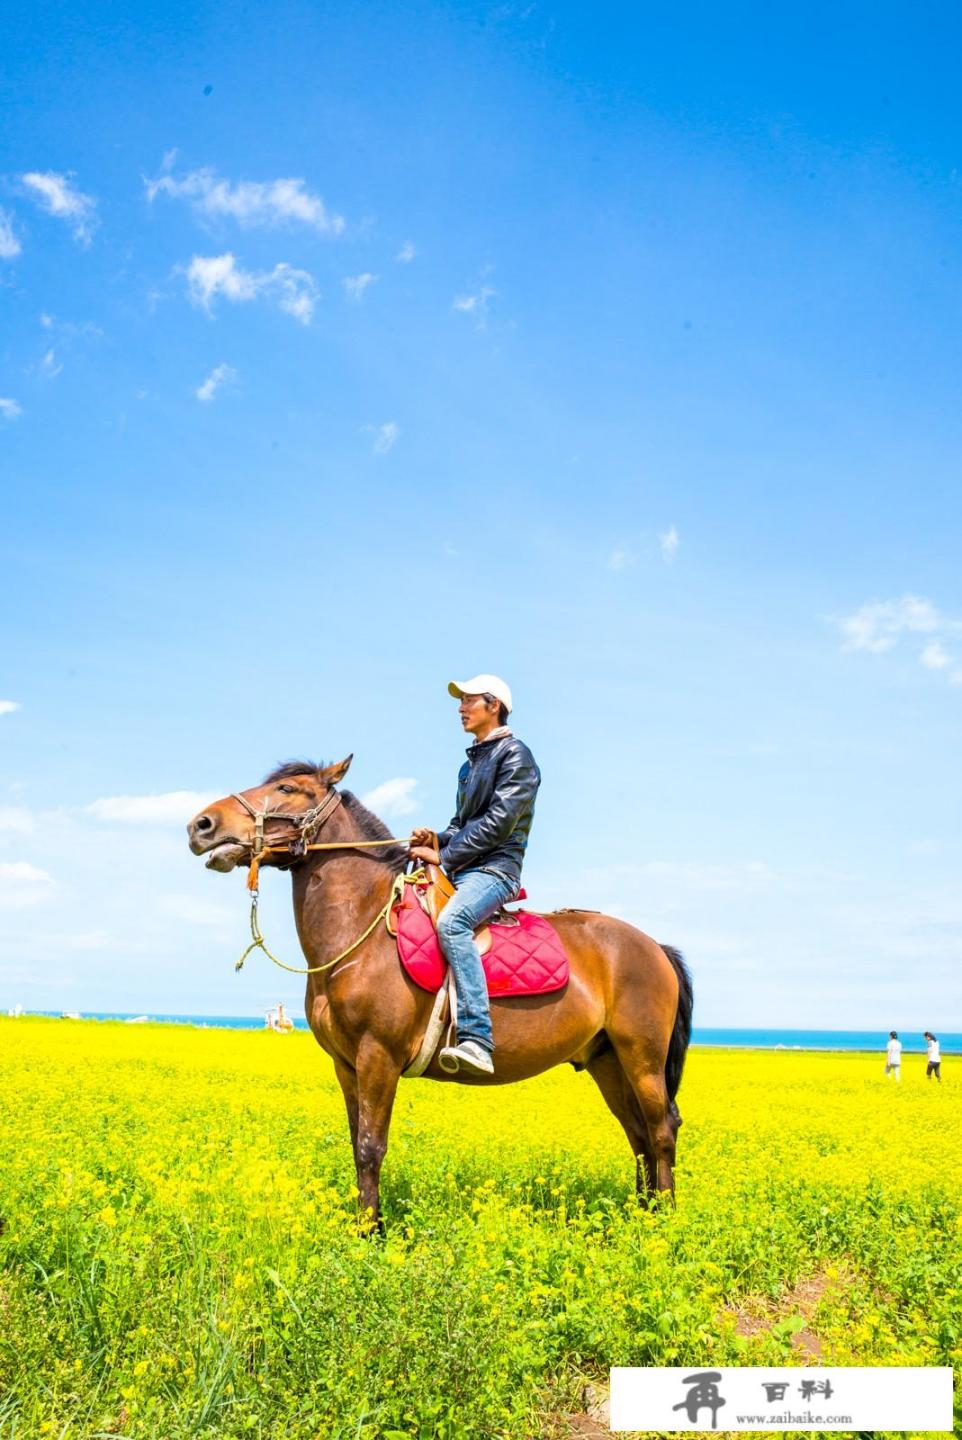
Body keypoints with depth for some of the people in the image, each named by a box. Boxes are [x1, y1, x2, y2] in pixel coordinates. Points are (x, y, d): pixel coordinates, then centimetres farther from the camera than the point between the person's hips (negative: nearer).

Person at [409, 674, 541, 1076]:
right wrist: (437, 839, 5)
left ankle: (476, 1038, -40)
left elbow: (498, 823, -15)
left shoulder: (515, 756, -5)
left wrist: (444, 855, -15)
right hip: (458, 870, 10)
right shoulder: (470, 763, 24)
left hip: (493, 869, -10)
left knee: (451, 922, -36)